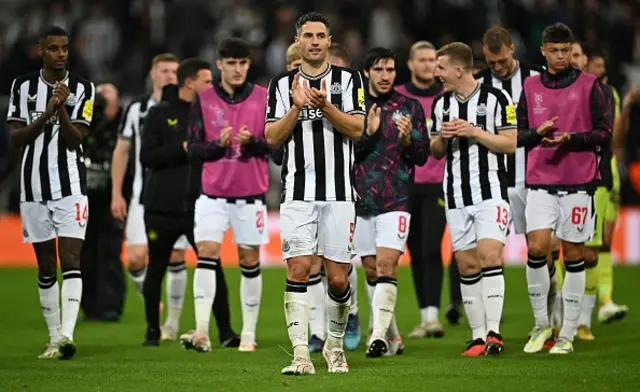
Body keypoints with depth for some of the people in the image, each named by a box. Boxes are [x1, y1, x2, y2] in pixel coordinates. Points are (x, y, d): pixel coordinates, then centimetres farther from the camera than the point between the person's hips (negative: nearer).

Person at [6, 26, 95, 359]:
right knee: (46, 267, 7)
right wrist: (46, 113, -14)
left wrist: (62, 108, -20)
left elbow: (75, 140, -6)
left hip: (70, 186, -2)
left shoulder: (82, 90, 1)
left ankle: (67, 335, -23)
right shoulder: (23, 87, 4)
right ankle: (54, 338, 12)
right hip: (34, 187, 2)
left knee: (70, 260, -14)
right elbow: (16, 138, -2)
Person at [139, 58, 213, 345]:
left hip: (197, 207, 2)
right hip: (162, 208, -2)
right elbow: (147, 157, -9)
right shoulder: (160, 114, 0)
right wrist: (183, 149, -18)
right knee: (156, 270, 8)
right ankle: (153, 331, 20)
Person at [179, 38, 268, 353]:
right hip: (213, 194, 0)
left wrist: (251, 142, -20)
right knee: (206, 254, -12)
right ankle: (201, 332, -18)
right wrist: (218, 144, -19)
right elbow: (194, 149, 0)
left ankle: (248, 334, 15)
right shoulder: (203, 100, 2)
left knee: (249, 261, 5)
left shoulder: (263, 98, 0)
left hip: (251, 196, 0)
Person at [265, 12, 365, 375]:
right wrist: (297, 107, -12)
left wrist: (325, 105, -18)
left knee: (338, 279, 1)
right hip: (299, 192, 0)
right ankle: (301, 355, -12)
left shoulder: (349, 79, 6)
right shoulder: (282, 84, 9)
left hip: (339, 194, 0)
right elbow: (272, 137, 2)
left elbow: (356, 129, -5)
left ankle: (335, 345, 23)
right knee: (299, 269, -11)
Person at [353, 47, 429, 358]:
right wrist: (367, 133, -14)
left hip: (395, 201, -3)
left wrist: (408, 139, -15)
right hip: (361, 202, 3)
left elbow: (422, 156, 4)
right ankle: (391, 336, 20)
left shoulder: (410, 108, 4)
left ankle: (379, 334, -22)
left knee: (386, 265, -17)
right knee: (371, 271, 7)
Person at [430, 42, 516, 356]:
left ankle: (493, 332, -18)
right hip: (456, 196, 5)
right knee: (467, 265, 3)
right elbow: (436, 151, 18)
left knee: (490, 255, -17)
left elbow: (510, 144, -6)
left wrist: (474, 132, -16)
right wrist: (442, 138, -4)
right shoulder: (441, 104, 12)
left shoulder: (495, 98, -4)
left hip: (490, 192, -5)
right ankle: (478, 335, 7)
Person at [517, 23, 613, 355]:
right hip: (540, 181, 2)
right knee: (536, 247, -13)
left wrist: (570, 138, -16)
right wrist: (538, 133, -8)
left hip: (578, 181, -2)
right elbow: (519, 135, 13)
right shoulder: (531, 87, 11)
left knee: (573, 253, 1)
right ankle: (541, 324, 3)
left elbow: (604, 132, -1)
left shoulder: (589, 85, 2)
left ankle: (567, 333, 7)